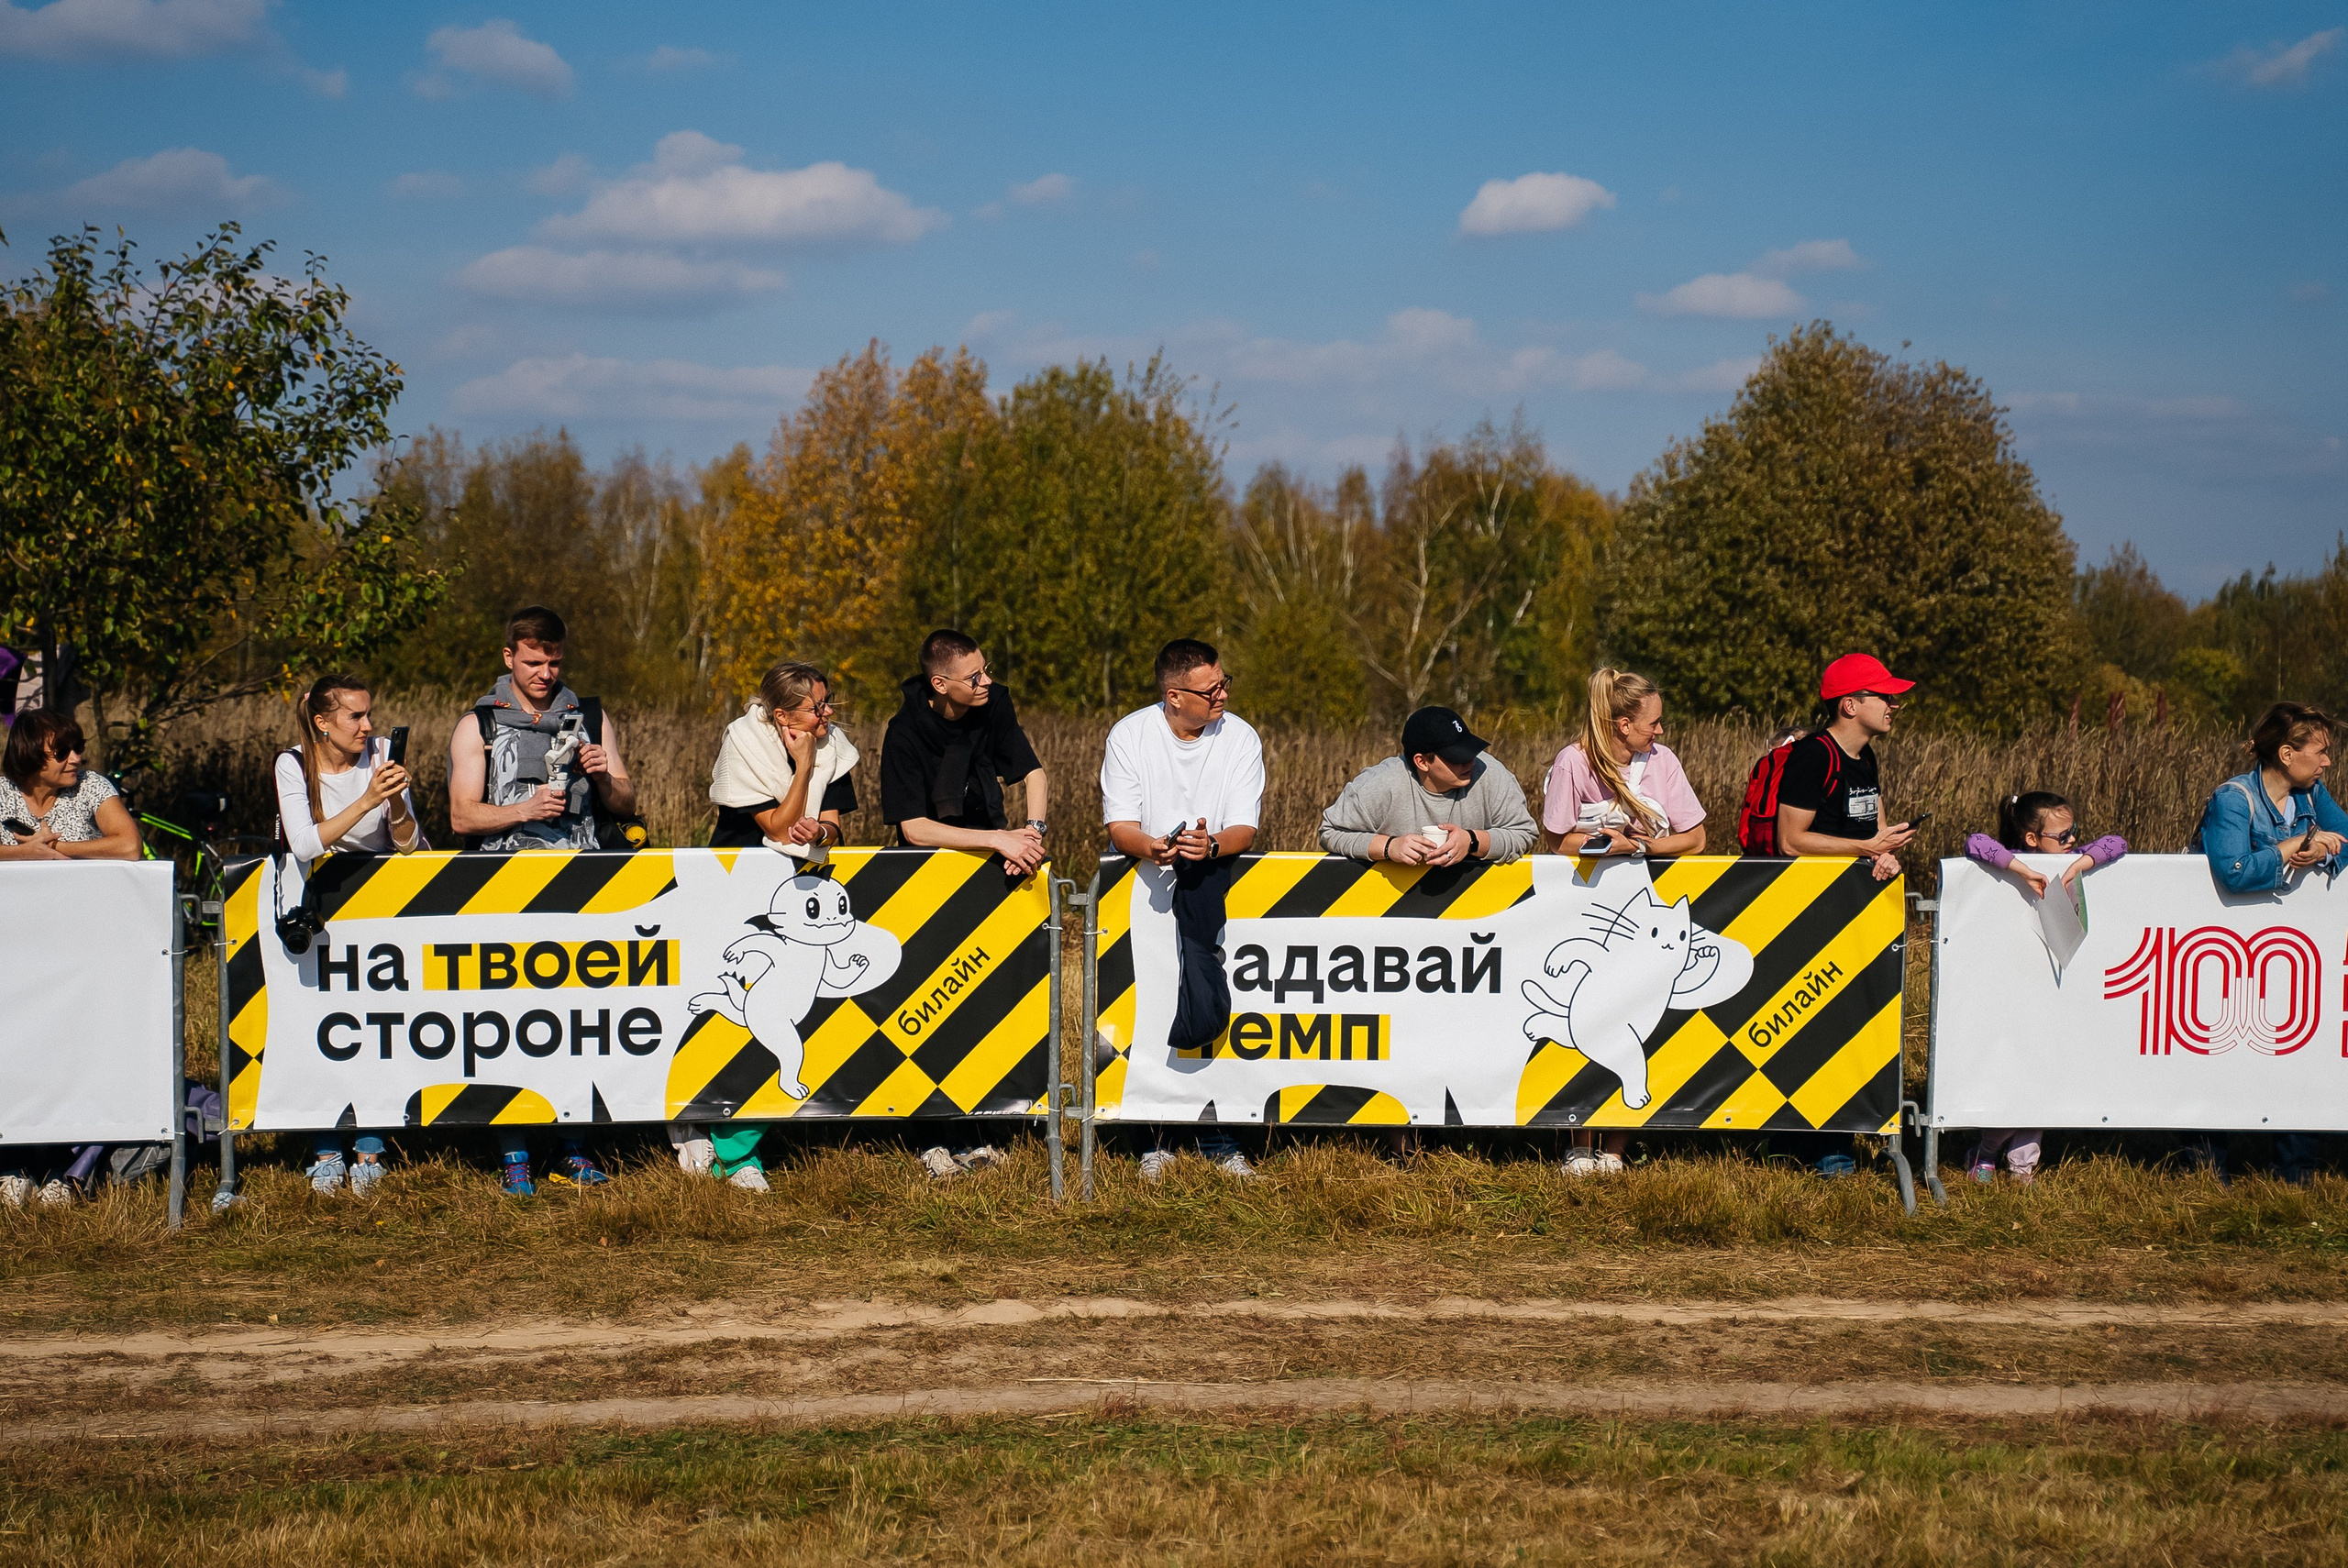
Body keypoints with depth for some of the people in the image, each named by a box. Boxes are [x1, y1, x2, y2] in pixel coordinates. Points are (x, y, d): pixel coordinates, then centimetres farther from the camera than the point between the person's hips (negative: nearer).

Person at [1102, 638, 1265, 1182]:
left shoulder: (1241, 739, 0)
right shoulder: (1129, 736, -2)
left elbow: (1244, 830, -8)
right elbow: (1121, 826, -9)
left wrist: (1211, 846, -30)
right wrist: (1150, 847, -32)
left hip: (1213, 883, 1)